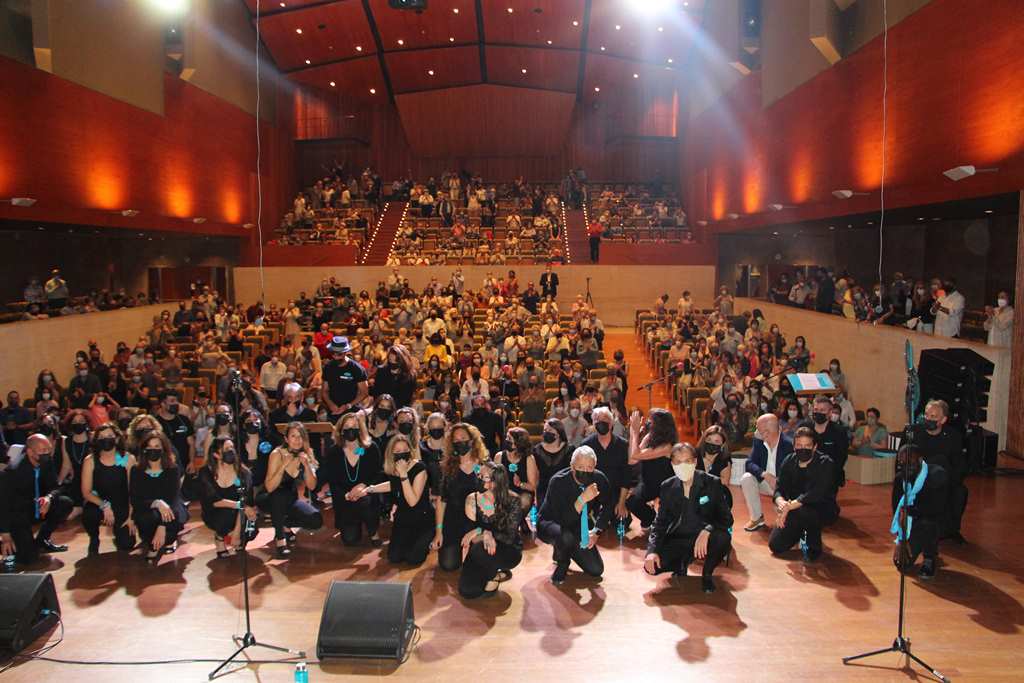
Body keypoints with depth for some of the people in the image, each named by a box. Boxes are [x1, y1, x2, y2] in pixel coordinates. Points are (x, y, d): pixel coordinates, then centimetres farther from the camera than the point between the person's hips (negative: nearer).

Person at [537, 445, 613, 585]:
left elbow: (608, 506, 3)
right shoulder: (558, 482, -31)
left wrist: (596, 531, -7)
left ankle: (568, 549, 25)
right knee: (565, 536, -39)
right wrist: (583, 499, -47)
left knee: (596, 570, -1)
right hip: (549, 524, -5)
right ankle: (561, 564, -4)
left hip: (578, 527, 5)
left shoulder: (599, 479, -17)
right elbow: (564, 520, -36)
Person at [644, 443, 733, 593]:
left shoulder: (713, 483, -7)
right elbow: (660, 522, 2)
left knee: (723, 539, -34)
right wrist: (652, 551, -14)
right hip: (677, 540, 2)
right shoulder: (667, 487, 0)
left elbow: (726, 518, -11)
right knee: (651, 566, -21)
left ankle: (707, 573, -2)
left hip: (705, 540, -2)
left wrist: (707, 531, -32)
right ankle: (681, 563, 15)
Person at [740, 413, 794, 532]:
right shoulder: (758, 441, -2)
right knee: (746, 478, -21)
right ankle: (757, 518, -9)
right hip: (764, 481, 5)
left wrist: (777, 481, -33)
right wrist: (765, 474, -28)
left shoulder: (788, 444, -17)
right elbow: (750, 463, -8)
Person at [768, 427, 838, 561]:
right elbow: (779, 488, -6)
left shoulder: (825, 463, -19)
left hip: (823, 509, -5)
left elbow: (816, 494, -32)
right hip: (795, 511, 5)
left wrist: (789, 506, -37)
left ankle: (814, 548, -10)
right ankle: (801, 532, 26)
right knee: (775, 546, -4)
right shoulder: (789, 462, -2)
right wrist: (781, 503, -30)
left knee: (803, 510, -39)